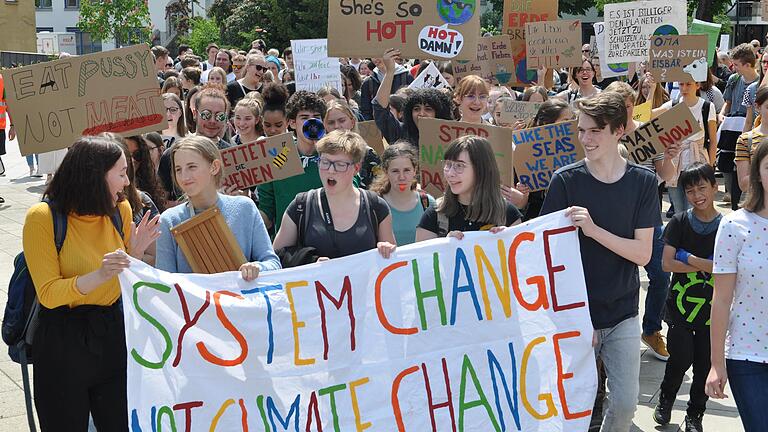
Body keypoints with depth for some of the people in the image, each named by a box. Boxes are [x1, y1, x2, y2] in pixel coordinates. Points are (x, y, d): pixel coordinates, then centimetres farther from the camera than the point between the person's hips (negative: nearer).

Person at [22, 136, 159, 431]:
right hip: (62, 340, -4)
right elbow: (48, 293, -18)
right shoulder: (43, 217, -16)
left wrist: (135, 252, -10)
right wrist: (99, 276, -32)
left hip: (112, 331, 4)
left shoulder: (120, 209, 0)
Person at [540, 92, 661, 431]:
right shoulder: (565, 180, -7)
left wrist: (593, 230, -23)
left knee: (625, 403, 3)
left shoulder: (643, 182, -3)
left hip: (623, 314, 1)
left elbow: (643, 254, -7)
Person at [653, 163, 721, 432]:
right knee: (681, 359, -9)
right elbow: (667, 264, -11)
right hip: (681, 305, -1)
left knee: (704, 365, 7)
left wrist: (689, 258, -15)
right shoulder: (679, 223, -4)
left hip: (712, 308, 1)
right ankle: (666, 399, 20)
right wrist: (707, 266, -14)